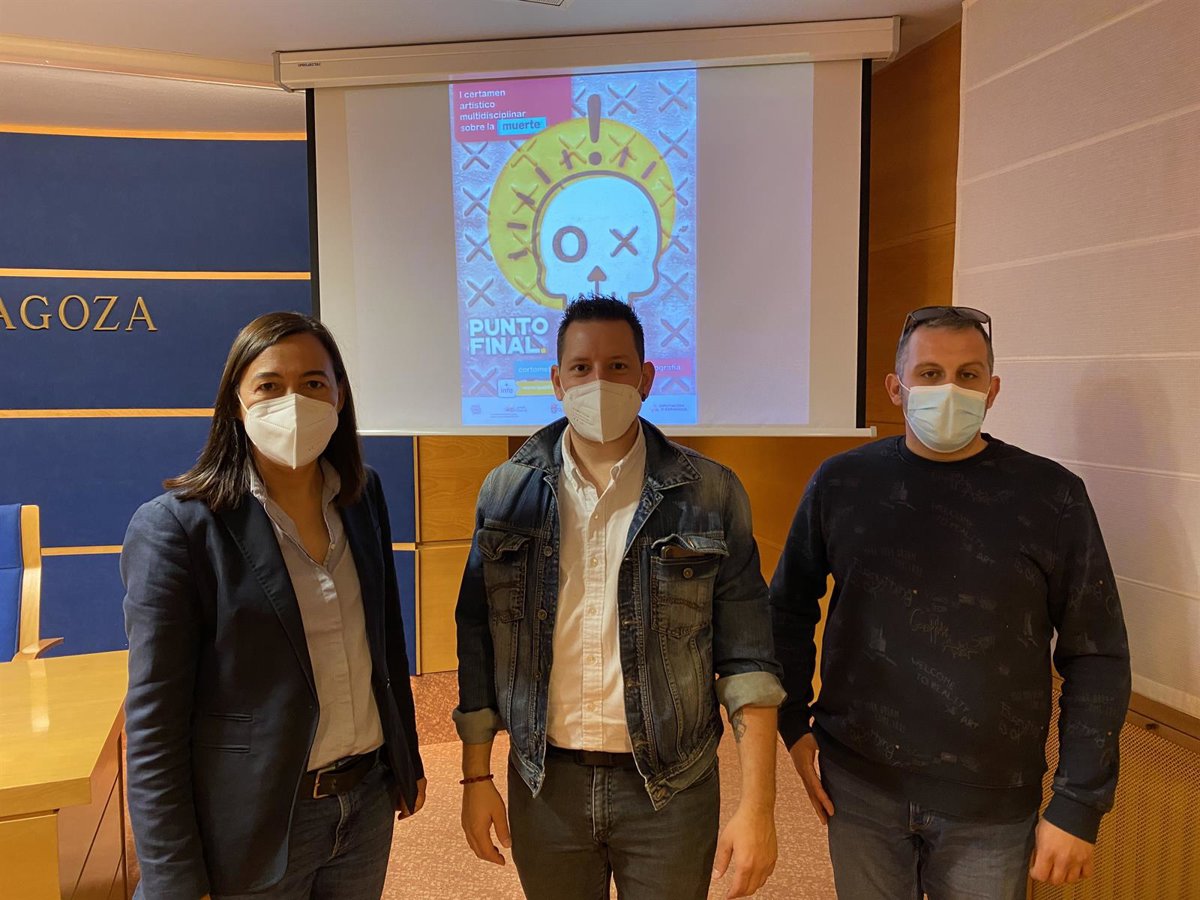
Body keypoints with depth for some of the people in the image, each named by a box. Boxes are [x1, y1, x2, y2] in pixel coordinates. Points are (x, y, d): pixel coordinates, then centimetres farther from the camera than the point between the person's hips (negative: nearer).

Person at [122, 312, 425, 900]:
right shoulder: (174, 527, -16)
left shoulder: (363, 497, -1)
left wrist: (407, 759, 13)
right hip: (255, 826, -4)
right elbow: (154, 726, -14)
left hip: (368, 801, 5)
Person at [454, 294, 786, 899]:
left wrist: (757, 806, -10)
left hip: (670, 787, -1)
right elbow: (479, 644, 3)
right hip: (544, 785, 2)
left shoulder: (710, 495, -7)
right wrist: (476, 777, 3)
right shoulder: (507, 492, -2)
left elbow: (746, 661, -7)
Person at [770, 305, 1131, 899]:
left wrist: (1079, 806, -5)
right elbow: (790, 608, 5)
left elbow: (1097, 659, -4)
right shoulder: (841, 482, -4)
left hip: (993, 805, -1)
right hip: (858, 785, 1)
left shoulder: (1052, 496, -8)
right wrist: (794, 723, 0)